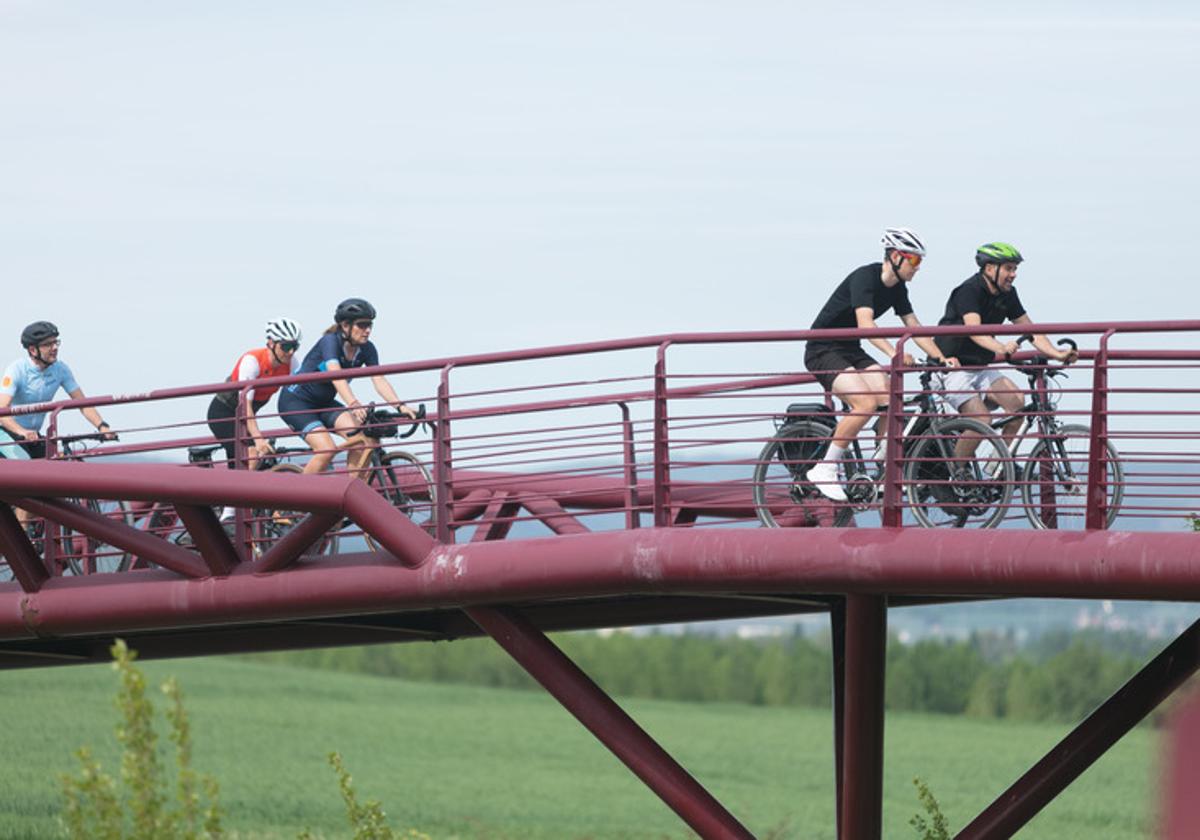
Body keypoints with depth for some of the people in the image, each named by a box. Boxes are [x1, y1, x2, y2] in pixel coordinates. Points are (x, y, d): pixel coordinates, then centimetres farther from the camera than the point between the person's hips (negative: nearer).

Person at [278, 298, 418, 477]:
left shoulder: (366, 349, -7)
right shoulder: (330, 342, -26)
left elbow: (379, 380, -18)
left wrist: (400, 406, -35)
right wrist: (353, 404, -58)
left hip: (324, 404, 6)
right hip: (295, 402, -6)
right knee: (327, 449, -26)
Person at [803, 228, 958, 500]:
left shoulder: (897, 288, 5)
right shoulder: (865, 277, -22)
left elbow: (913, 327, 7)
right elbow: (865, 323, -35)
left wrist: (941, 357, -7)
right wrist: (893, 353, -49)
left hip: (850, 350, 8)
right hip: (823, 351, -8)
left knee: (890, 401, -12)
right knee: (866, 403, -26)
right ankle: (824, 471, -17)